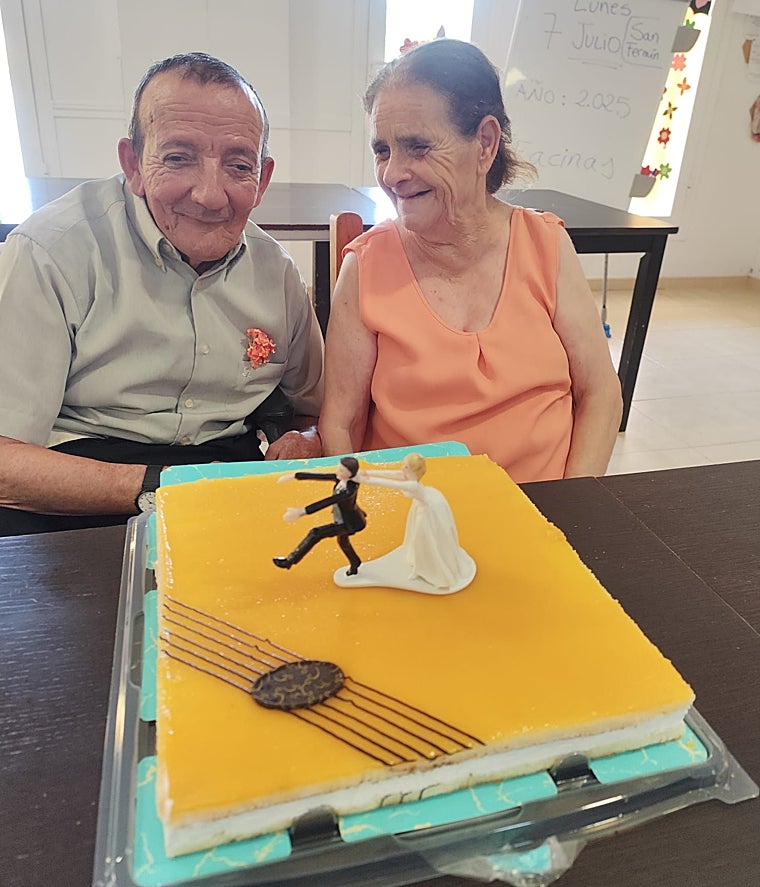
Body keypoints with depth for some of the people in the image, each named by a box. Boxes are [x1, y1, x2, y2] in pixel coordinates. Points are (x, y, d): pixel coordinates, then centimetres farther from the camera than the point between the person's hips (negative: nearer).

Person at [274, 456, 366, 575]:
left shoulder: (349, 491, -39)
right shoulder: (340, 478, -18)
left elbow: (325, 503, -46)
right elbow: (318, 476, -14)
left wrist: (300, 512, -51)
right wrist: (293, 476, -17)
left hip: (350, 523, -8)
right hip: (342, 518, 9)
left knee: (315, 533, -12)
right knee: (342, 540, 32)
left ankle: (290, 561, 1)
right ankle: (355, 563, 59)